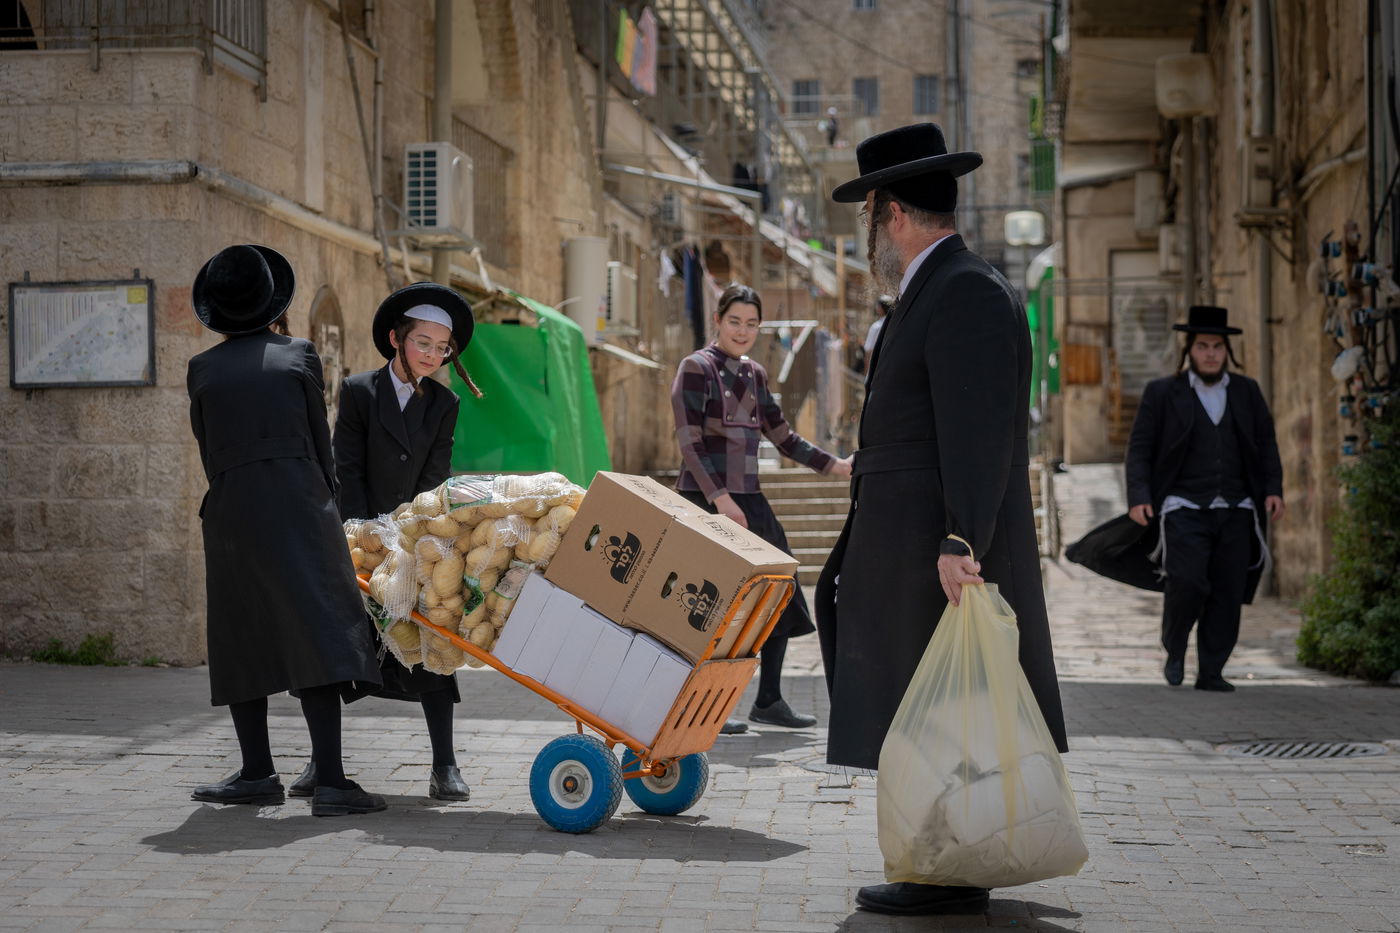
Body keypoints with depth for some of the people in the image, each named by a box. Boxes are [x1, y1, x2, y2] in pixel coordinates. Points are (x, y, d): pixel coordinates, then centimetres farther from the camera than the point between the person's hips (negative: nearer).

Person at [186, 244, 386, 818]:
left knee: (243, 640, 12)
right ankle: (329, 781, -16)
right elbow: (320, 441, 10)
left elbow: (209, 451, 14)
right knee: (315, 635, -8)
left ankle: (257, 773, 17)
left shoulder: (202, 369, 13)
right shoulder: (297, 355, 8)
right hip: (299, 503, -2)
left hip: (230, 510, 3)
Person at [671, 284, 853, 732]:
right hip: (705, 499, -8)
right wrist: (720, 499, -20)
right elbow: (689, 443, -13)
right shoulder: (697, 368, -7)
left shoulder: (754, 374, 15)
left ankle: (768, 700, 15)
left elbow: (783, 437, 19)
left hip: (747, 498, 8)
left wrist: (835, 466, 13)